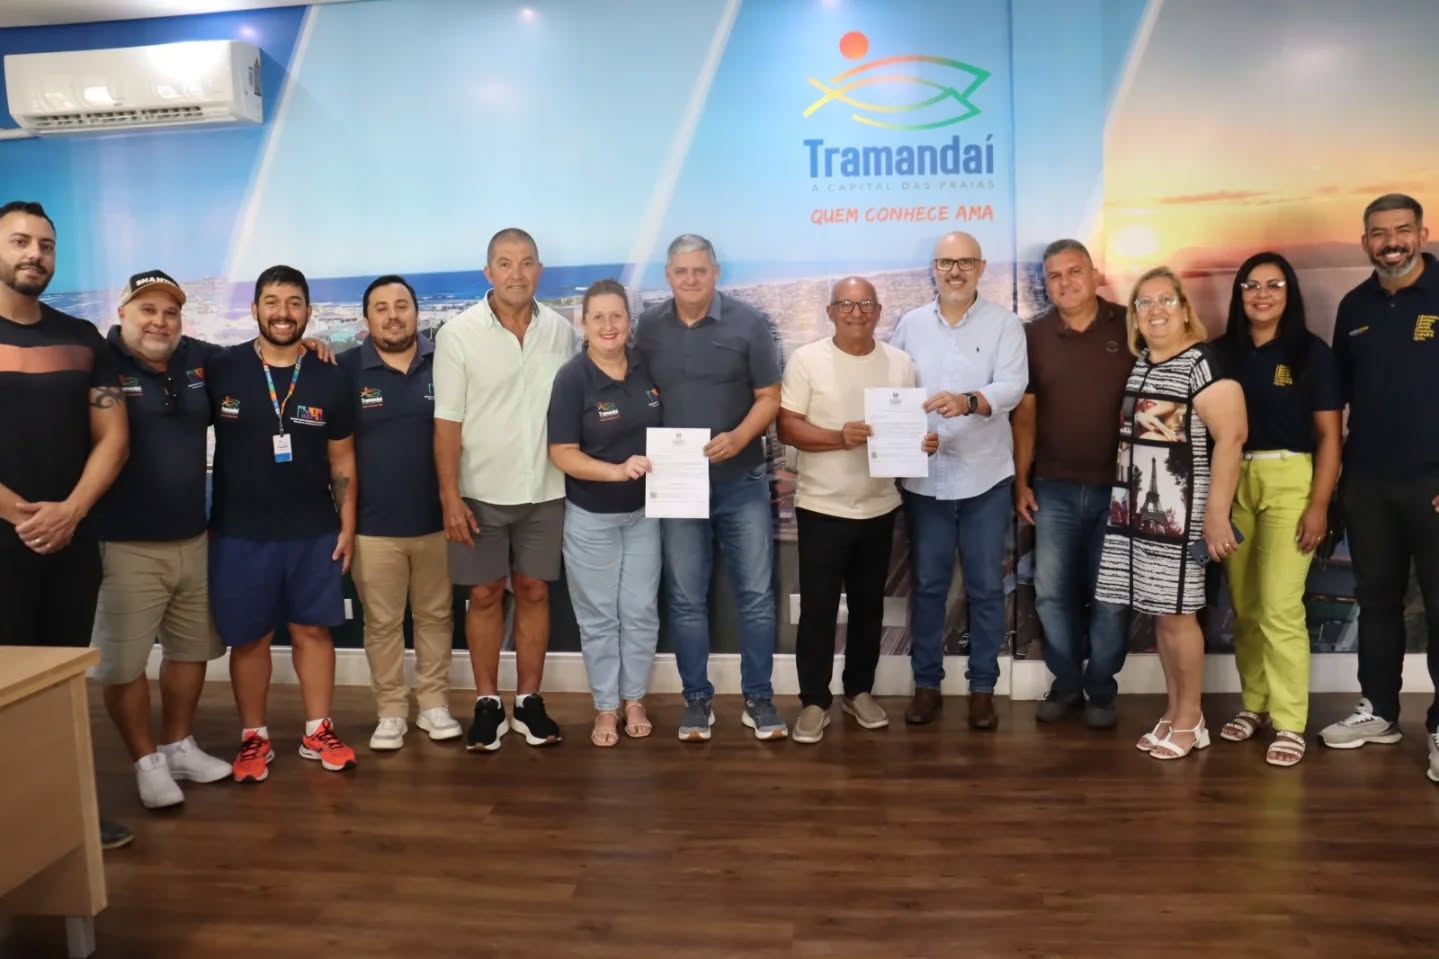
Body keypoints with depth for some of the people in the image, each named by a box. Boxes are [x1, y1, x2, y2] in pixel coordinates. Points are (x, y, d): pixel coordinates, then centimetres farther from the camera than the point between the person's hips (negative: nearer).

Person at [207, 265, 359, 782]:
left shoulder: (330, 378, 1)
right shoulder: (219, 370, -4)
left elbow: (342, 460, 5)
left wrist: (347, 525, 1)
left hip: (314, 532, 1)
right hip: (240, 533, -1)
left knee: (313, 629, 9)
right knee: (249, 638, 7)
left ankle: (318, 731, 21)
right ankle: (254, 737, 22)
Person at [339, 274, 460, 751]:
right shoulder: (346, 368, -3)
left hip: (436, 520, 1)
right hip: (373, 525, -1)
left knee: (436, 616, 12)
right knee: (382, 623, 9)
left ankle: (434, 703, 27)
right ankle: (390, 712, 24)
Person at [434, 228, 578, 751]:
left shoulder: (561, 331, 0)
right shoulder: (458, 333, -8)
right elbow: (447, 423, -8)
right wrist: (450, 497, -12)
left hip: (545, 491, 2)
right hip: (481, 492, -2)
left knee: (534, 592, 10)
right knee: (484, 595, 7)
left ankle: (529, 700, 22)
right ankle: (487, 704, 20)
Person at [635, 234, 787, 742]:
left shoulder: (747, 323, -4)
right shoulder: (647, 327, 3)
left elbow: (769, 397, -3)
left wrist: (739, 437, -20)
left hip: (742, 482, -1)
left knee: (756, 594, 4)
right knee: (685, 600, 8)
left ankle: (758, 698, 19)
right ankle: (696, 699, 22)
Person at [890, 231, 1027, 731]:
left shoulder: (1004, 323, 0)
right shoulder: (910, 324, 7)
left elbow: (1013, 386, -13)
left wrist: (968, 402, -32)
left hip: (985, 476, -1)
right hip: (924, 476, 2)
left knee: (986, 587, 7)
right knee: (928, 584, 10)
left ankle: (982, 688, 21)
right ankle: (926, 684, 23)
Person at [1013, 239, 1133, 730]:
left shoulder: (1129, 327, -2)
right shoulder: (1034, 335, 4)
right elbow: (1024, 413, 6)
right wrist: (1021, 481, 2)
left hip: (1117, 485, -2)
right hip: (1054, 487, 2)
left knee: (1110, 594, 7)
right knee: (1052, 592, 7)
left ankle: (1101, 689, 21)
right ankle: (1065, 684, 22)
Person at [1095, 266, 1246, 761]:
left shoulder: (1203, 361, -10)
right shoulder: (1138, 363, 12)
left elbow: (1230, 437, -17)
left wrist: (1217, 513, -20)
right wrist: (1123, 495, 10)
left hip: (1178, 510, -7)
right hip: (1136, 506, 7)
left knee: (1176, 612, -1)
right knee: (1159, 613, 11)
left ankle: (1190, 721, 14)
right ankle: (1174, 713, 23)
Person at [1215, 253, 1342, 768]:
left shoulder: (1311, 352, -1)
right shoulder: (1224, 352, 6)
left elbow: (1329, 435, -2)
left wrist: (1319, 504, -9)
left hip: (1289, 481, -3)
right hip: (1233, 483, 3)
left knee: (1279, 606, -8)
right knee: (1244, 606, 9)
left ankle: (1290, 724, 1)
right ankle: (1254, 704, 23)